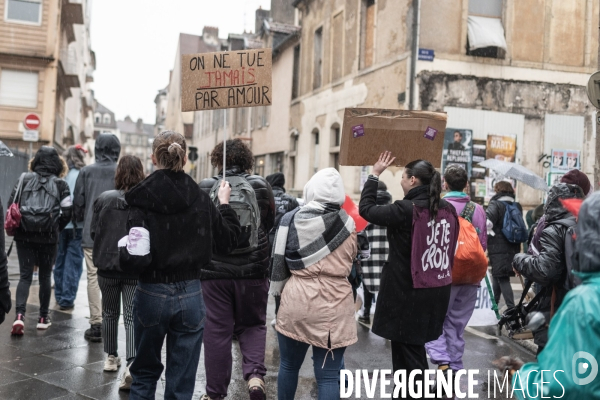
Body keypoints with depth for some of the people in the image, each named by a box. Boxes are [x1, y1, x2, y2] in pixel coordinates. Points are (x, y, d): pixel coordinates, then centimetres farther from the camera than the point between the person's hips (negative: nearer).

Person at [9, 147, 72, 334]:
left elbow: (12, 204, 2)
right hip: (48, 237, -1)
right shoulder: (60, 184, 0)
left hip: (24, 235, 1)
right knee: (45, 276, 12)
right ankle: (43, 317, 19)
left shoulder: (25, 179, 4)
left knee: (25, 276, 5)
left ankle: (20, 314, -12)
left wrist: (17, 225, 15)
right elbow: (67, 211, -5)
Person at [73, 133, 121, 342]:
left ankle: (96, 323, 5)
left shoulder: (86, 172, 1)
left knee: (93, 277, 5)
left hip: (91, 234, 0)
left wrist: (80, 222, 22)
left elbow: (78, 202, 3)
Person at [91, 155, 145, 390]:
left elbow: (93, 231, 1)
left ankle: (111, 357, 33)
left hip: (107, 265, 2)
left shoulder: (104, 199, -6)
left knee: (109, 312, 20)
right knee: (132, 317, 2)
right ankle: (131, 364, -13)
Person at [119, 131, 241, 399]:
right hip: (190, 294, 1)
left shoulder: (142, 200, -13)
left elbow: (136, 259, -20)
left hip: (151, 294, -1)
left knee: (145, 372, 22)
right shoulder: (201, 200, -6)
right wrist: (224, 204, 18)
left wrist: (123, 248, 1)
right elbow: (229, 241, 6)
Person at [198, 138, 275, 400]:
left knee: (217, 330, 9)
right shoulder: (261, 186, -2)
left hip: (215, 270, -1)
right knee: (253, 325, 17)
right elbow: (270, 224, 9)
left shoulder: (205, 187, -5)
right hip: (254, 269, 1)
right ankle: (255, 374, -4)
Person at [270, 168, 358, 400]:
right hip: (333, 307, -1)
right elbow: (349, 260, 8)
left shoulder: (291, 220, -2)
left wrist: (279, 290, 19)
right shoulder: (347, 225, -6)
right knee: (328, 375, 4)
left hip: (296, 302, 2)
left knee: (289, 366, 19)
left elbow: (280, 260, 5)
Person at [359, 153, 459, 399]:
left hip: (407, 292, -7)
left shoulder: (405, 210, -18)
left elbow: (366, 209, -7)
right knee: (416, 347, 20)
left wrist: (375, 174, 0)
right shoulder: (448, 210, 2)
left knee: (406, 350, 5)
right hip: (437, 290, 7)